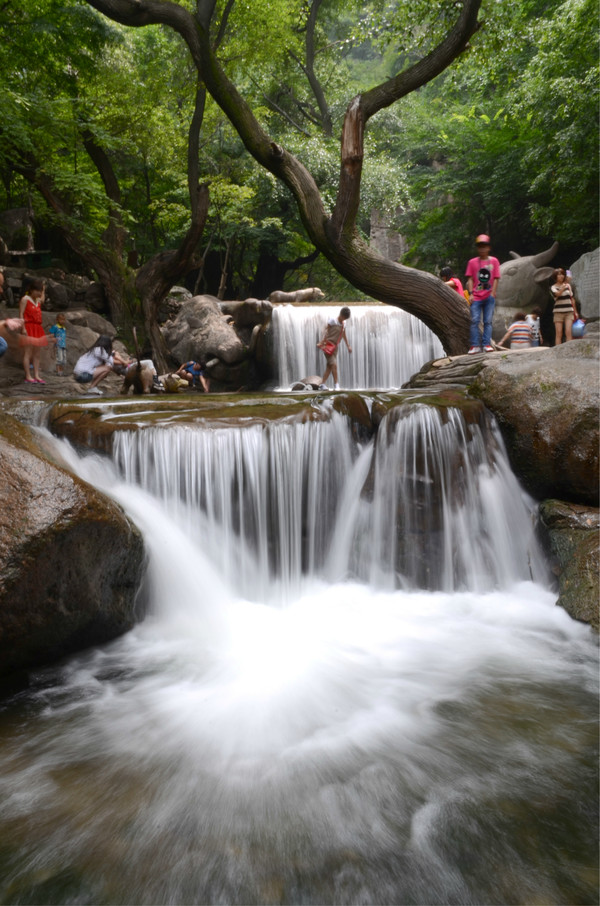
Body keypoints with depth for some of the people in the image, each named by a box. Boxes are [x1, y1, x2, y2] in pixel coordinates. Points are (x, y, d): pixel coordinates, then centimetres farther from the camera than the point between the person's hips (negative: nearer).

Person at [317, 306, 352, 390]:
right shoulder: (332, 320, -8)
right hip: (328, 344, -7)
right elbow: (326, 331, -12)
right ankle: (336, 384, -7)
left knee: (330, 366, 3)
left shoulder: (344, 323, 11)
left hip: (335, 346, 7)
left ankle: (323, 384, 6)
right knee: (334, 364, -13)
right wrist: (322, 342, -20)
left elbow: (344, 335, 21)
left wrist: (348, 345, 20)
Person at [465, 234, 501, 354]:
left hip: (489, 297, 0)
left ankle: (487, 344, 2)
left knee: (488, 321, 1)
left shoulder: (494, 261, 7)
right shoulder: (472, 262, 8)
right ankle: (475, 345, -5)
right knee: (474, 321, -7)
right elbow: (470, 279, 5)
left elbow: (496, 279, 4)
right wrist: (470, 293, -6)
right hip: (476, 297, 0)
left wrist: (493, 293, -6)